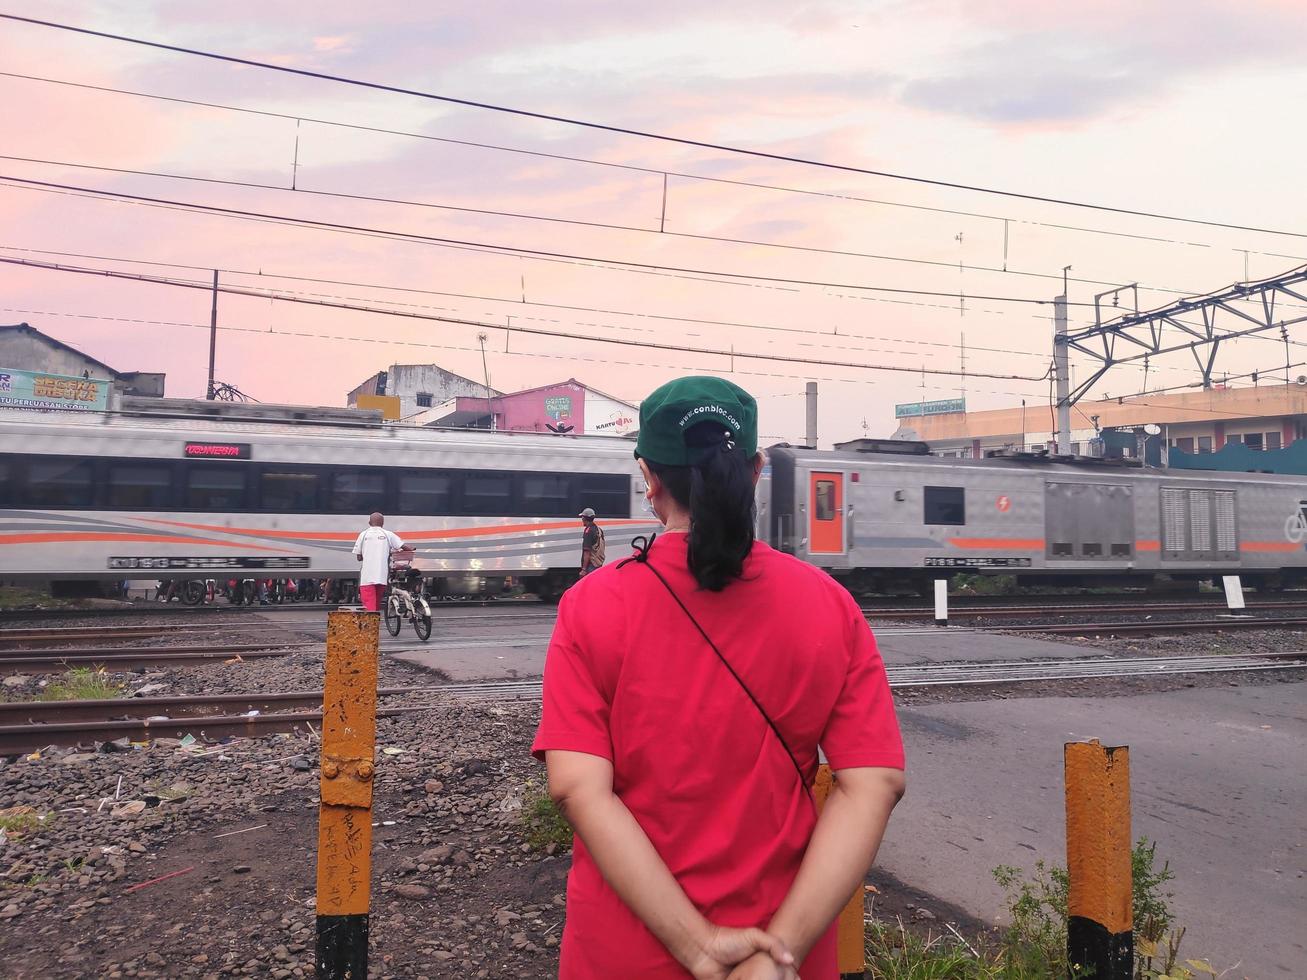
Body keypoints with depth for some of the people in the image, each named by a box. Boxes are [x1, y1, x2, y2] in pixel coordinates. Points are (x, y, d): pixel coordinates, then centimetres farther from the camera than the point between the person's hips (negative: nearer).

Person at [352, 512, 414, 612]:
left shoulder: (363, 534, 6)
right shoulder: (388, 534, 5)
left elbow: (359, 557, 7)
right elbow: (405, 547, -2)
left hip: (367, 577, -2)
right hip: (382, 576, 2)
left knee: (369, 604, -6)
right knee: (377, 603, 19)